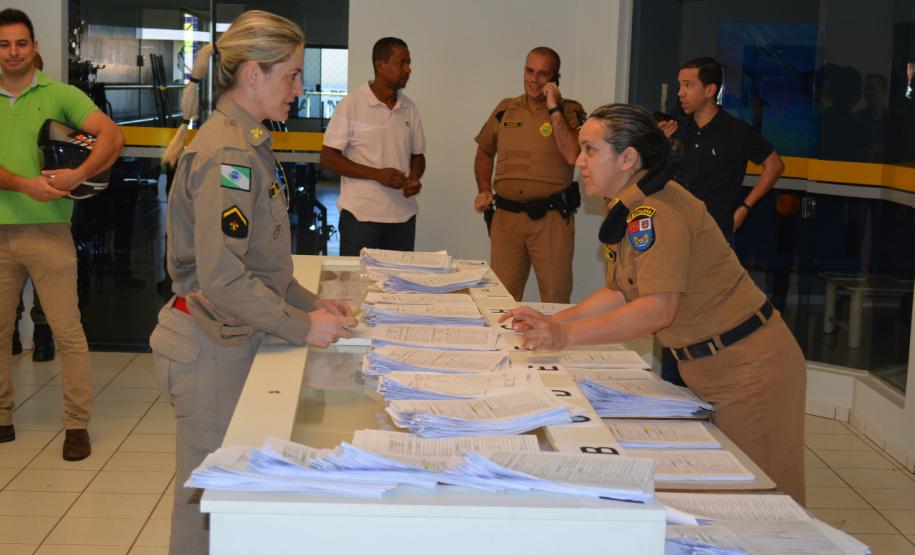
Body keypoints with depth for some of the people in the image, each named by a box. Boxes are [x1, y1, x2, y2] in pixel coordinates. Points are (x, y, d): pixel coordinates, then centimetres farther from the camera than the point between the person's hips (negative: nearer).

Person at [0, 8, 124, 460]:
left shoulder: (59, 95, 4)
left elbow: (112, 136, -7)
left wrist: (79, 174, -22)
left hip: (47, 230, -3)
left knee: (68, 330, -3)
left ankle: (77, 425, 6)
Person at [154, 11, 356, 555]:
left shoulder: (249, 144, 11)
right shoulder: (227, 154, -20)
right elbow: (222, 277, -25)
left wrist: (309, 303, 9)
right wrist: (302, 326, -18)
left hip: (235, 340, 10)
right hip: (212, 347, -10)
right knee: (207, 499, 2)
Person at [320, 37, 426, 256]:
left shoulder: (409, 108, 9)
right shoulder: (352, 104, -5)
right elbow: (328, 158, -7)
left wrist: (414, 178, -5)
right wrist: (377, 174, -16)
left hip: (403, 215, 4)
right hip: (360, 215, -4)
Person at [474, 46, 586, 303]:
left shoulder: (570, 111, 0)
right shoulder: (505, 109, 11)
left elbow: (572, 155, -17)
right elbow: (485, 151, 24)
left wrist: (553, 108, -13)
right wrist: (484, 190, 10)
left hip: (551, 217, -3)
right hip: (506, 216, 3)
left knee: (556, 301, 2)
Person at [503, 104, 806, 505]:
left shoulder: (655, 212, -23)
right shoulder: (626, 210, 9)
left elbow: (657, 309, -29)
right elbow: (620, 294, 12)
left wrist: (567, 335, -29)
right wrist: (552, 322, 2)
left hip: (749, 366, -10)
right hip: (707, 367, 10)